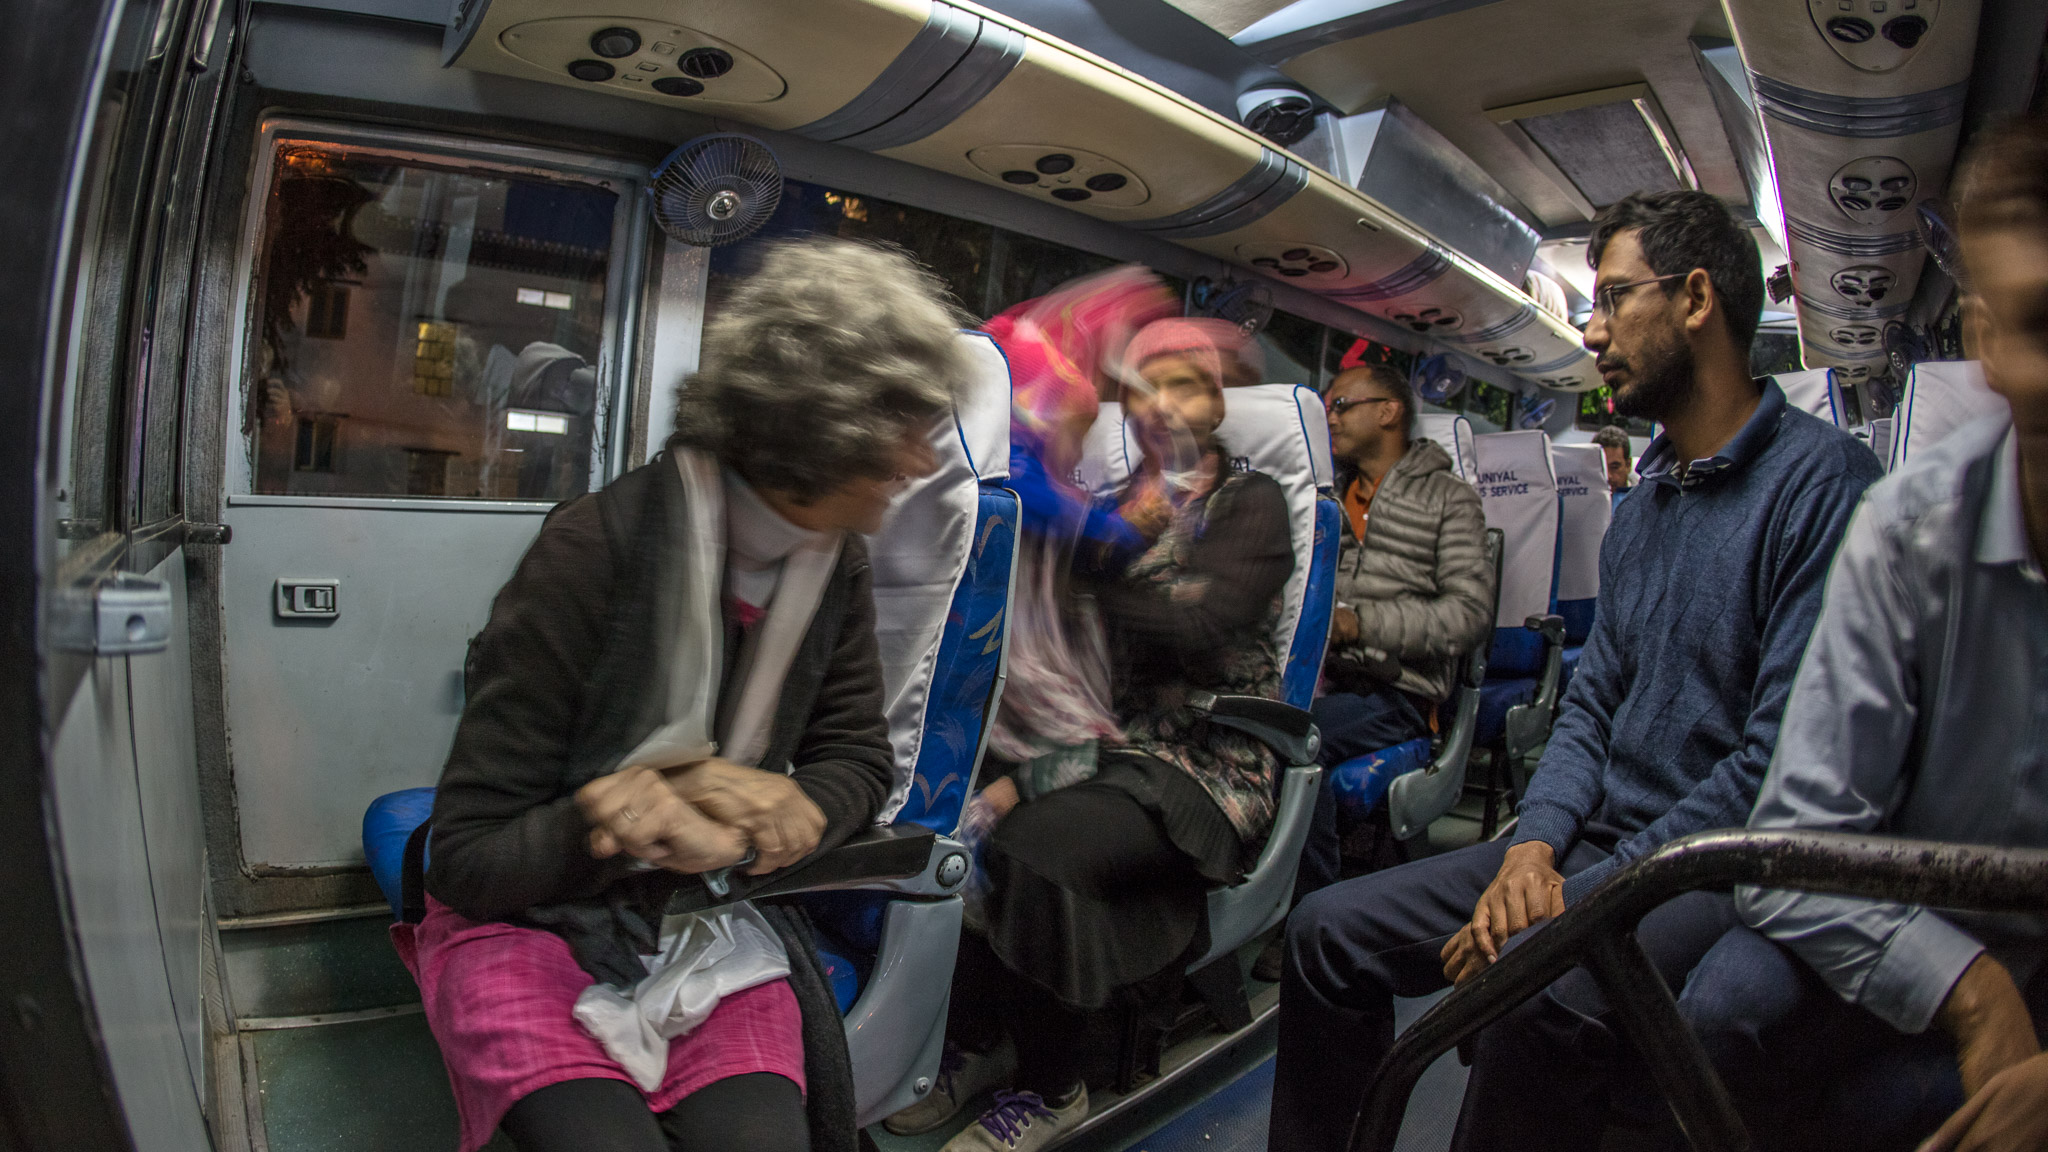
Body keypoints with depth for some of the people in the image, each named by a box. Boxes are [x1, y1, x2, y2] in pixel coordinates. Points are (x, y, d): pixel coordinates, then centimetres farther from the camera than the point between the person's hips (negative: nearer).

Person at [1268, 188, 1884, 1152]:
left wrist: (1590, 894, -20)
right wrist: (1534, 847, -5)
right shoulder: (1642, 508, 16)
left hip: (1729, 870, -7)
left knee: (1539, 983, -37)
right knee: (1328, 928, -3)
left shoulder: (1821, 479, -11)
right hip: (1598, 842, 8)